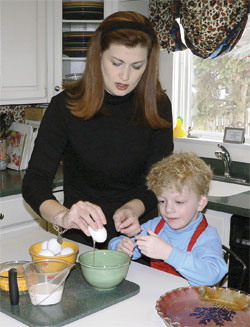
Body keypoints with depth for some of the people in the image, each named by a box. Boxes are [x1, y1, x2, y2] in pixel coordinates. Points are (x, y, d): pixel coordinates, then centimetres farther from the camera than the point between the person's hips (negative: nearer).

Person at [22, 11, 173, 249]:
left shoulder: (158, 106, -3)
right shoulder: (66, 106, -9)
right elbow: (34, 180, -14)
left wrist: (134, 208, -21)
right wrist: (63, 216, -34)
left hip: (138, 233, 1)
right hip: (82, 239, 0)